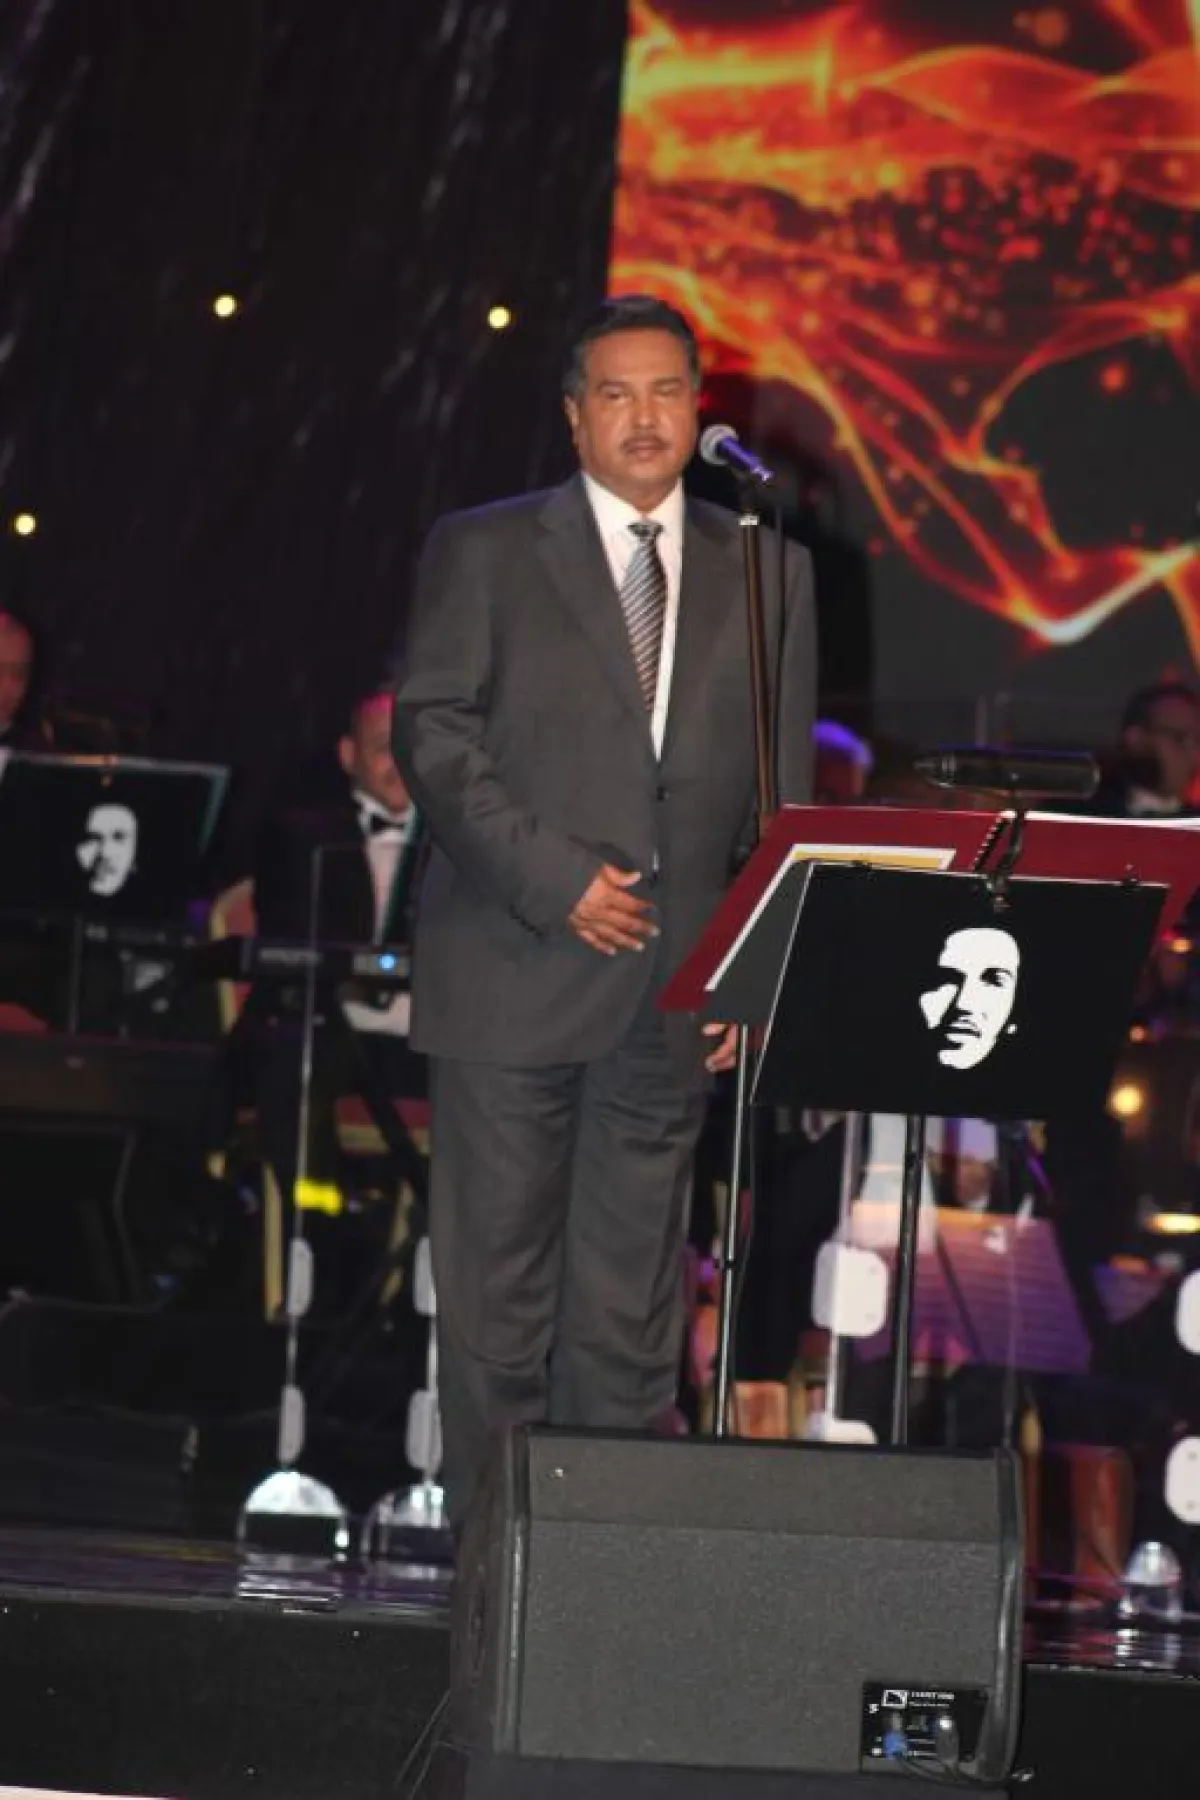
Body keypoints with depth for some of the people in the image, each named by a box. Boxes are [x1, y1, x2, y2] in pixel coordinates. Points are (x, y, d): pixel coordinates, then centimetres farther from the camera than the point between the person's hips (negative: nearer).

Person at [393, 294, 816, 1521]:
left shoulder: (767, 572, 12)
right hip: (513, 973, -2)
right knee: (498, 1287, 0)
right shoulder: (483, 553, 4)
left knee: (632, 1296, 3)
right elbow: (434, 733, -3)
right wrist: (555, 879, -13)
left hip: (669, 993, 2)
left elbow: (783, 787, 12)